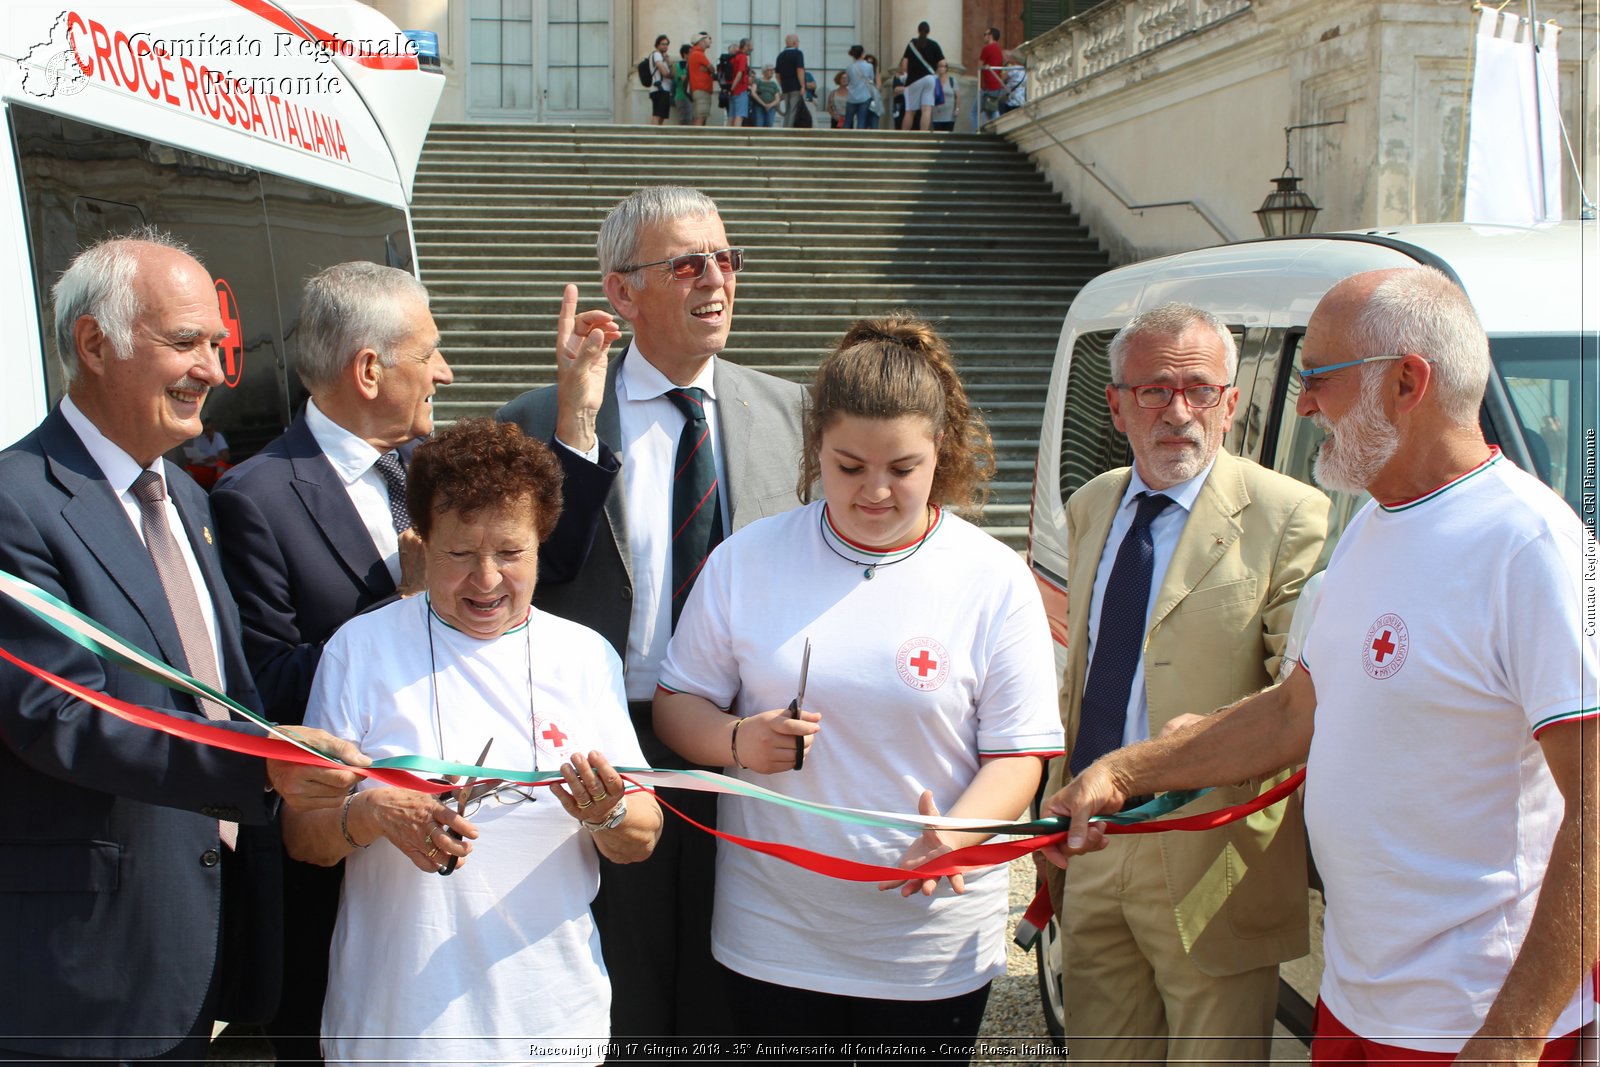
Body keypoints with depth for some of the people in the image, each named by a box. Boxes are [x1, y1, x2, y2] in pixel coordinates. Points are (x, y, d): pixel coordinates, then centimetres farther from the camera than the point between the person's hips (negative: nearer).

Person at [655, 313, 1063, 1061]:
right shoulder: (746, 561, -1)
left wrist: (954, 836, -26)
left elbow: (1018, 753, -6)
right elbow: (676, 704, 4)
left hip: (933, 936, -1)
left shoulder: (995, 580, -5)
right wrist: (736, 741, -18)